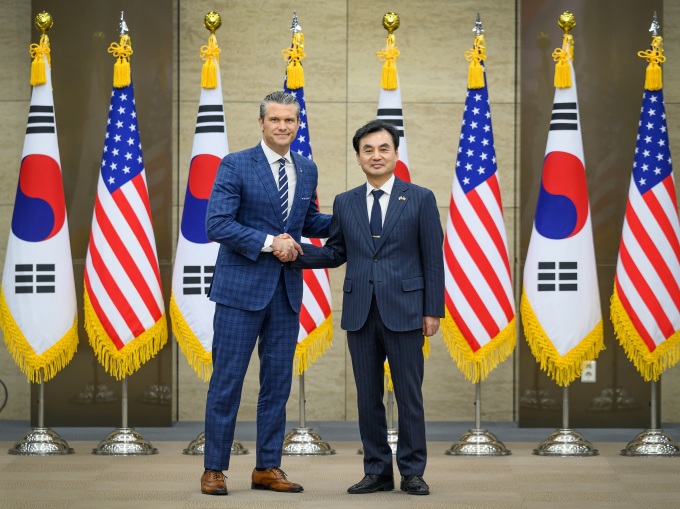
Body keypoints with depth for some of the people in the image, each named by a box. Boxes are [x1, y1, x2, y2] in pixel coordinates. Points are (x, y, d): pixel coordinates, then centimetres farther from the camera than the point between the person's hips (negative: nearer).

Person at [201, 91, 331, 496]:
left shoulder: (307, 170, 11)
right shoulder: (236, 165, -7)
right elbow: (217, 224, -14)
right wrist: (268, 243, -18)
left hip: (287, 290, 5)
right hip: (241, 287, -5)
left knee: (278, 380, 9)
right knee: (228, 379, -2)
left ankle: (268, 467, 17)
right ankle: (214, 469, 6)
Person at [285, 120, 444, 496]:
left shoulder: (420, 199, 1)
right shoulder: (345, 203, 10)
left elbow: (433, 259, 0)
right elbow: (335, 253, 11)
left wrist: (433, 310, -5)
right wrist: (298, 252, -7)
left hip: (403, 310, -3)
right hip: (360, 312, 3)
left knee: (409, 395, 1)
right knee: (368, 397, 7)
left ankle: (412, 472, 9)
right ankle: (377, 471, 16)